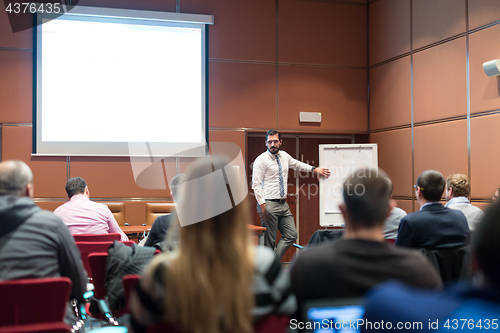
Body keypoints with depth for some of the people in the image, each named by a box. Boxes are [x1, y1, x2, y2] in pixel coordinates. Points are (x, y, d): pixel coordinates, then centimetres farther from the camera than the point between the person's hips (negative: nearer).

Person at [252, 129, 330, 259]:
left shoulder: (284, 156, 12)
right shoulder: (261, 160, -8)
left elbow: (297, 164, 33)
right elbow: (256, 185, -12)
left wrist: (315, 169, 26)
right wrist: (263, 206, -18)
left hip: (283, 204, 7)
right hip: (269, 205, -7)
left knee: (291, 235, 5)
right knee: (269, 241, -4)